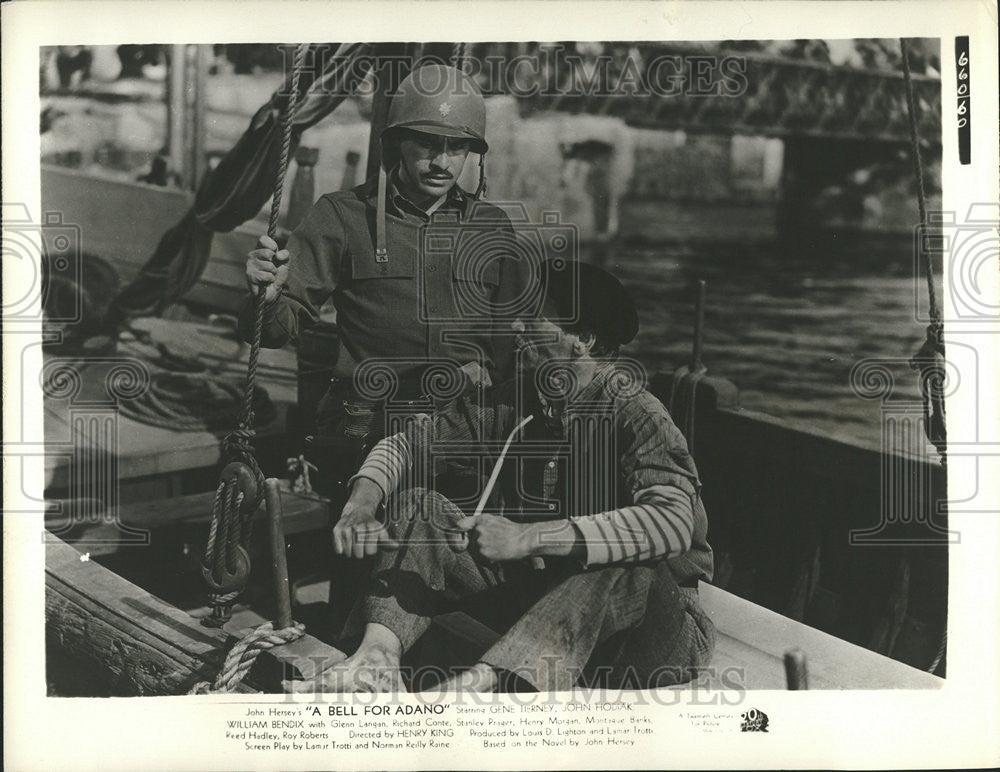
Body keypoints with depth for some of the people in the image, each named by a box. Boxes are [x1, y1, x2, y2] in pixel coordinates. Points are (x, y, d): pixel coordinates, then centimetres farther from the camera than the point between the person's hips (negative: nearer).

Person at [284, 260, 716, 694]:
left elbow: (674, 520, -37)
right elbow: (412, 442, 2)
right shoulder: (517, 400, -2)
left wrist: (529, 537, -42)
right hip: (535, 584, 6)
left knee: (631, 570, -40)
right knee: (418, 506, -5)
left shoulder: (635, 414, -20)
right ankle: (376, 660, -27)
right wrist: (360, 505, -19)